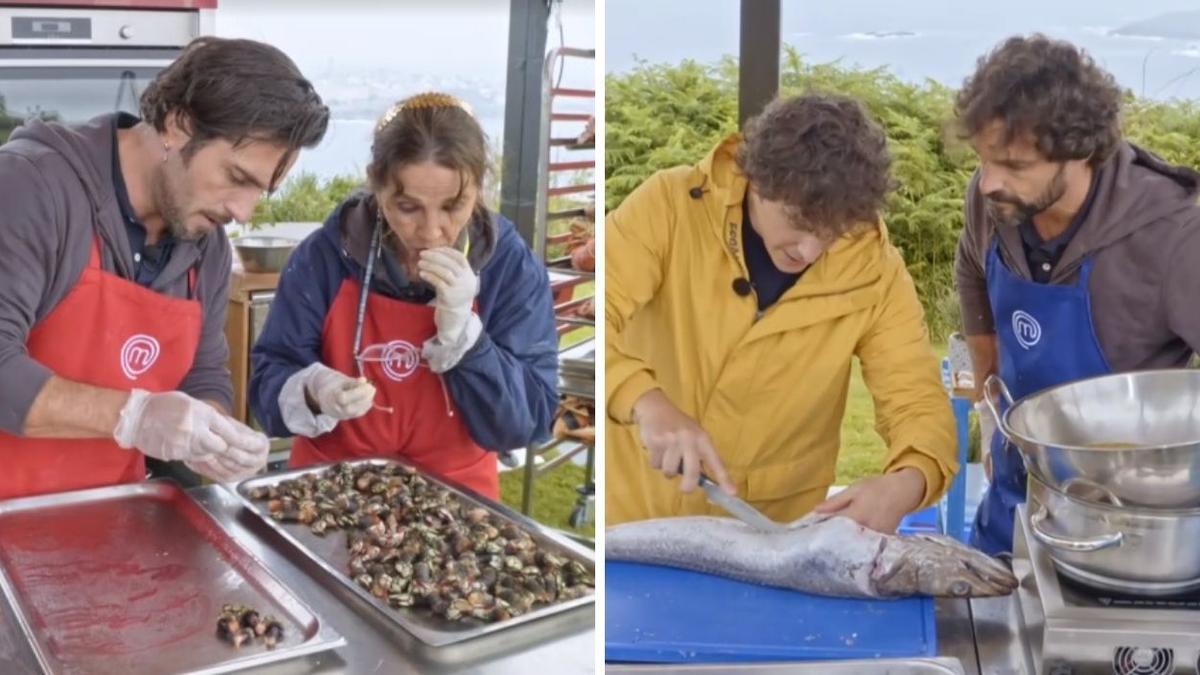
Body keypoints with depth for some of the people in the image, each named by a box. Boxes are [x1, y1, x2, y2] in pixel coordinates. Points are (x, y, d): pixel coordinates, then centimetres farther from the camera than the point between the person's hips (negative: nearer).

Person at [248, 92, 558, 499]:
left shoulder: (512, 266, -8)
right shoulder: (325, 255, -8)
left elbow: (526, 426, -11)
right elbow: (267, 384, -4)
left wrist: (460, 328, -22)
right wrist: (314, 394, -24)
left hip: (454, 496, -1)